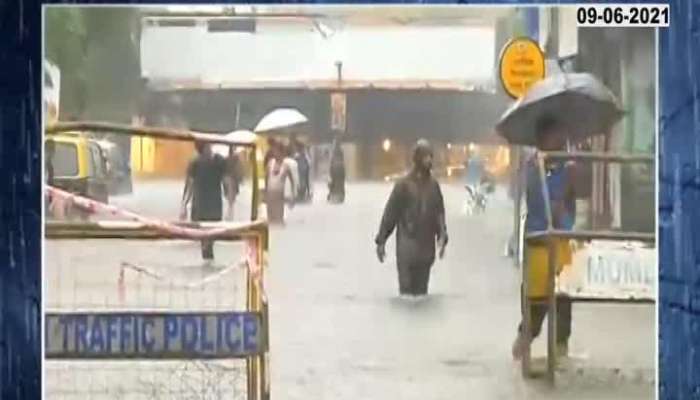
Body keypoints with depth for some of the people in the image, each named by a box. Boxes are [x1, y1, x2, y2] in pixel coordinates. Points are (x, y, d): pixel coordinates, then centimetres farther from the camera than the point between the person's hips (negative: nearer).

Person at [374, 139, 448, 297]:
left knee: (422, 291, 9)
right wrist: (381, 240, -4)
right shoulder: (404, 184, -6)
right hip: (407, 249, -4)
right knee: (407, 291, -4)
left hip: (426, 249, 4)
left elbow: (439, 213, 10)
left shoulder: (434, 185, 8)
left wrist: (442, 236, -5)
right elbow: (390, 214, -4)